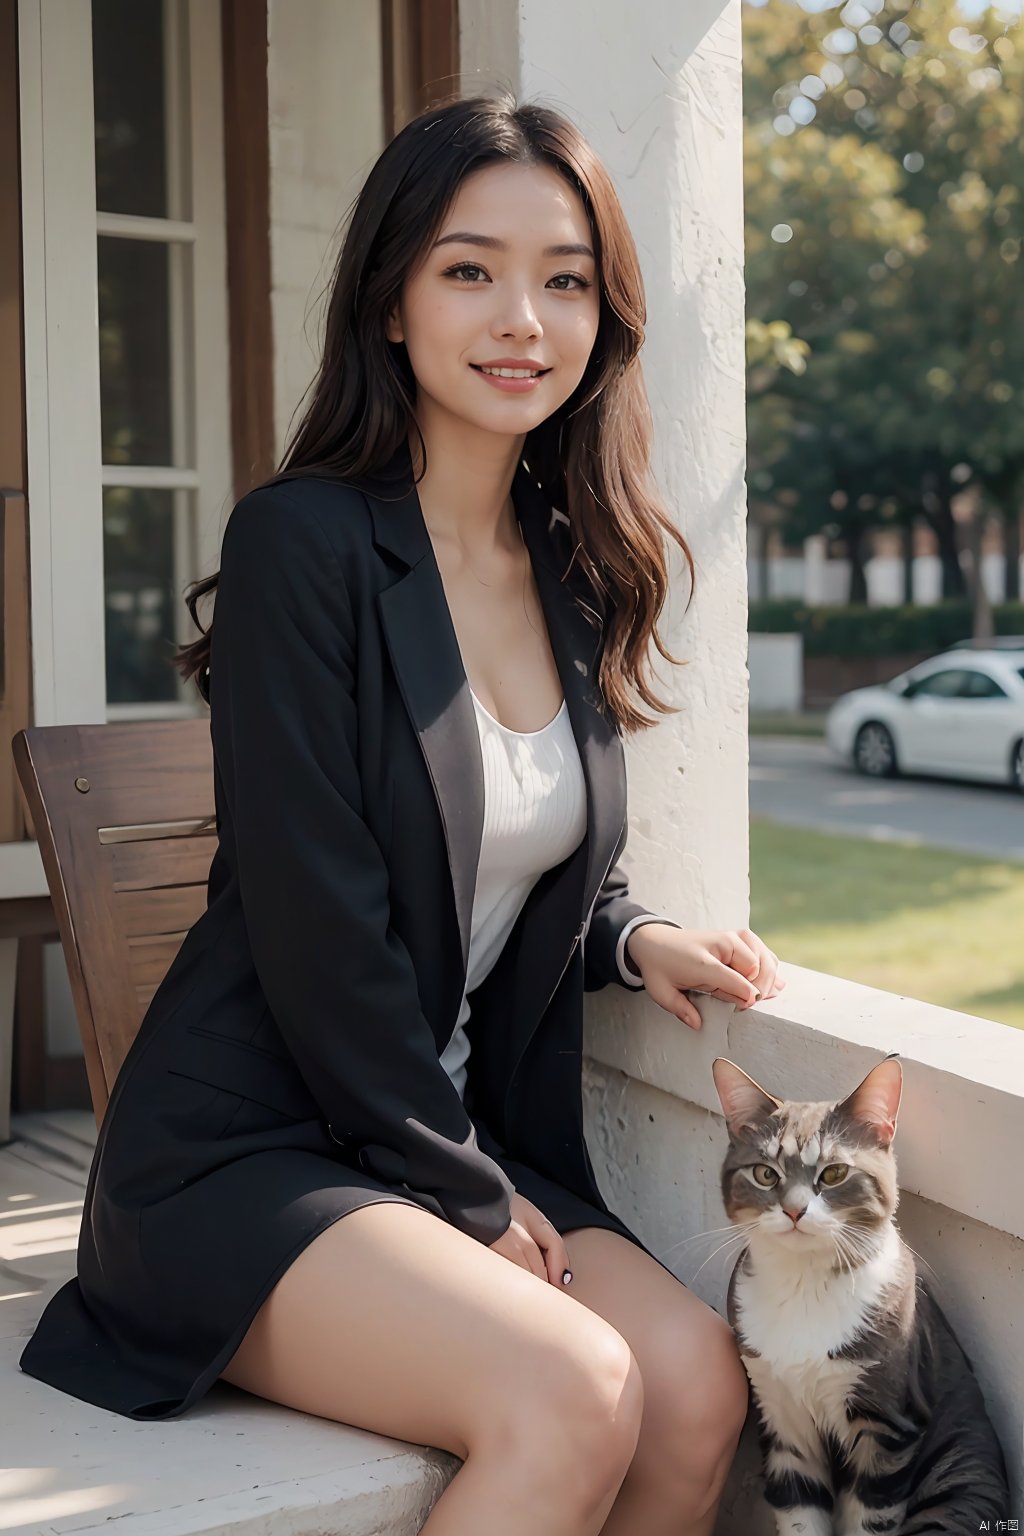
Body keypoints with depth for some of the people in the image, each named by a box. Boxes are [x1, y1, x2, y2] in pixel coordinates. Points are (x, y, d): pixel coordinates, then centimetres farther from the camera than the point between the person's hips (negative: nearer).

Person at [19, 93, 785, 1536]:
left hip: (462, 1138, 7)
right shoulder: (304, 543, -14)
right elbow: (319, 924, -17)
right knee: (570, 1396, -27)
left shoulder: (574, 576, 9)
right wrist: (468, 1199, -11)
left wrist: (632, 936, -2)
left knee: (700, 1384, -17)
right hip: (244, 1149, -6)